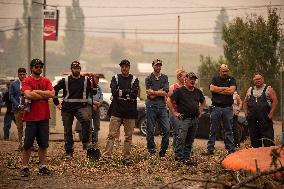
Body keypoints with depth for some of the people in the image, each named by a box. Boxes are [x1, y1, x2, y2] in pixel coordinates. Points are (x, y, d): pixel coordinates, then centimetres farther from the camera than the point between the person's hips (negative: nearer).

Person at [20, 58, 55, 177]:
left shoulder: (46, 81, 10)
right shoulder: (27, 81, -2)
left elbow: (52, 94, -5)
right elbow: (28, 95, -19)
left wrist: (37, 92, -11)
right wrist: (44, 95, -8)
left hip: (44, 117, 4)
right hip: (31, 117, -4)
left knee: (43, 144, 8)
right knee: (28, 144, 0)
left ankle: (43, 167, 15)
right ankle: (25, 167, 7)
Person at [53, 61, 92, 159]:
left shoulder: (86, 80, 4)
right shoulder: (65, 81, 3)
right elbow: (54, 90, 9)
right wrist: (57, 103, 6)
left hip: (81, 107, -1)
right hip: (67, 108, 1)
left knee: (86, 120, -32)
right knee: (67, 130, 4)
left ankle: (86, 142, -20)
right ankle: (69, 152, 14)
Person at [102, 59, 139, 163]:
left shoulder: (134, 79, 6)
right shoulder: (115, 78, 8)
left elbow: (134, 95, -9)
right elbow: (114, 92, -8)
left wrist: (120, 92, -10)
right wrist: (127, 92, -10)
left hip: (130, 112, 0)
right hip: (117, 111, 0)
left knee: (128, 136, 4)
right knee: (111, 134, -4)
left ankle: (126, 157, 10)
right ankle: (106, 155, -5)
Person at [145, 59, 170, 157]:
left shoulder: (164, 78, 13)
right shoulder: (149, 78, 5)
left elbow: (165, 93, 0)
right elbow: (150, 95, -5)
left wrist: (153, 92, -5)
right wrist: (160, 92, -2)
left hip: (162, 107, 2)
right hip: (151, 106, -2)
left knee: (166, 129, -5)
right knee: (150, 130, 0)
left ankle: (163, 152, 2)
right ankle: (151, 149, 8)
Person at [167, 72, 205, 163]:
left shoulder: (197, 92, 14)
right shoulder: (180, 91, -4)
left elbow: (203, 102, 32)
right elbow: (169, 101, -6)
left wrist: (200, 111, 18)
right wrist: (174, 113, -7)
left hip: (195, 119, 6)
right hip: (183, 119, -6)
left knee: (190, 140, 9)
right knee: (181, 139, -11)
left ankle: (186, 157, 16)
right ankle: (178, 157, -7)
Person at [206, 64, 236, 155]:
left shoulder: (231, 79, 8)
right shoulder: (215, 79, 8)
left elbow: (231, 91, -8)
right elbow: (212, 88, -10)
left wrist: (218, 90, -6)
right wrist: (225, 88, -7)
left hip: (228, 108, 0)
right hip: (216, 107, 0)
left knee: (228, 129, 4)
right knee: (213, 130, 1)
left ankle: (231, 149, 6)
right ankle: (210, 149, 5)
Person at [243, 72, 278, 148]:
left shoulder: (269, 89, 3)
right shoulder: (250, 90, 17)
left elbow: (275, 101, -3)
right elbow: (245, 102, 21)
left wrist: (271, 113, -11)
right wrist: (246, 112, 8)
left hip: (265, 118, -5)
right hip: (252, 118, 5)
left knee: (267, 136, -10)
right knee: (254, 137, 7)